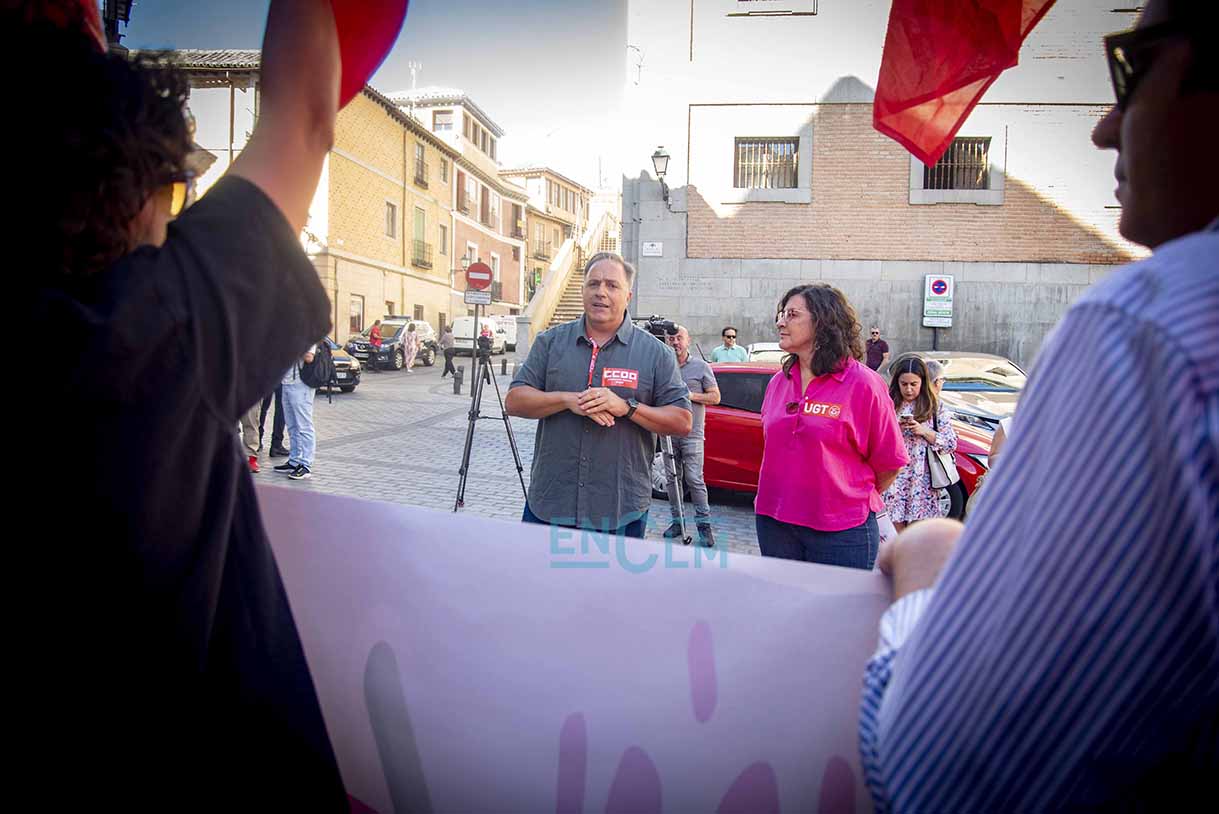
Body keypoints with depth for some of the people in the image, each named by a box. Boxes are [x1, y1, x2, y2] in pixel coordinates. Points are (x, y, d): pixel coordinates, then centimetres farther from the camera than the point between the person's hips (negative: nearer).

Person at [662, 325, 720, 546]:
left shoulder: (701, 367, 4)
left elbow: (715, 397, 3)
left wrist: (690, 395, -11)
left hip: (692, 434, -4)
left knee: (694, 479, -7)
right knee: (672, 479, 8)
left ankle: (704, 524, 1)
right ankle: (677, 521, 18)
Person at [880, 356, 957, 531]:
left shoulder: (935, 407, 6)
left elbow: (951, 443, 2)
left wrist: (924, 431, -10)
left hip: (923, 479, 0)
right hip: (893, 478, 0)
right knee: (895, 528, 0)